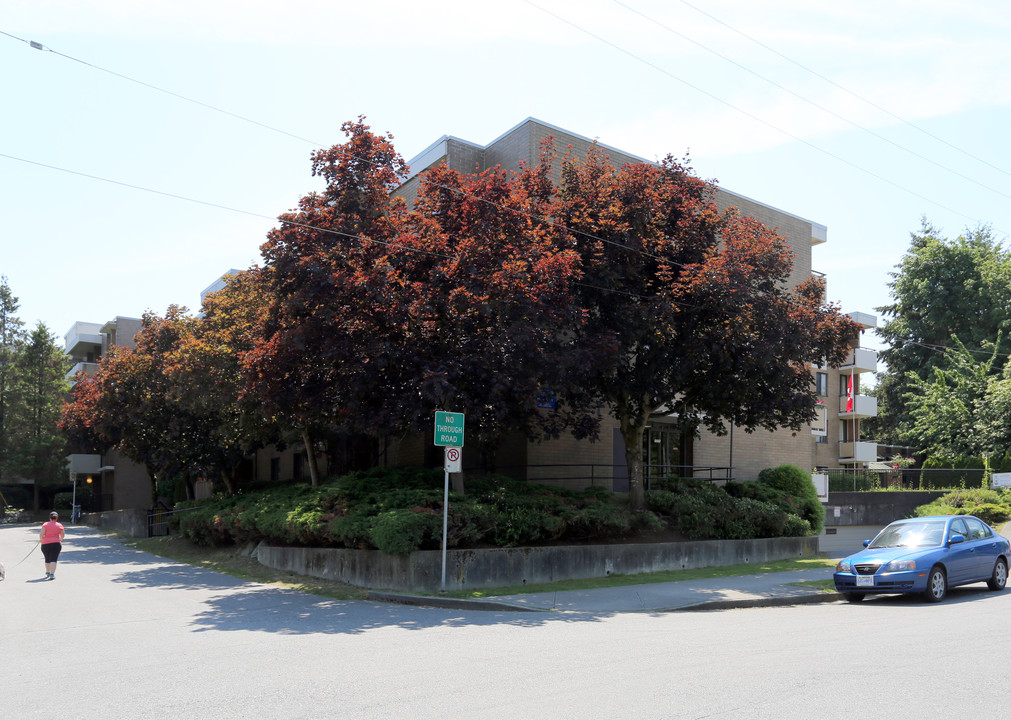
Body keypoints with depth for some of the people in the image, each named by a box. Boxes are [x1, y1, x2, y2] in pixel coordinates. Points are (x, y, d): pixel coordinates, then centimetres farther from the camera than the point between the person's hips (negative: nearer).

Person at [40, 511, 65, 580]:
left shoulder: (45, 524, 0)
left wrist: (41, 539, 8)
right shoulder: (59, 525, 3)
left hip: (45, 544, 1)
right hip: (56, 543, -1)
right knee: (53, 560, -5)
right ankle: (52, 574, -19)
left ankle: (48, 573, 36)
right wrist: (60, 540, 26)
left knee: (47, 560, 20)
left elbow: (41, 533, -10)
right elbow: (62, 535, 6)